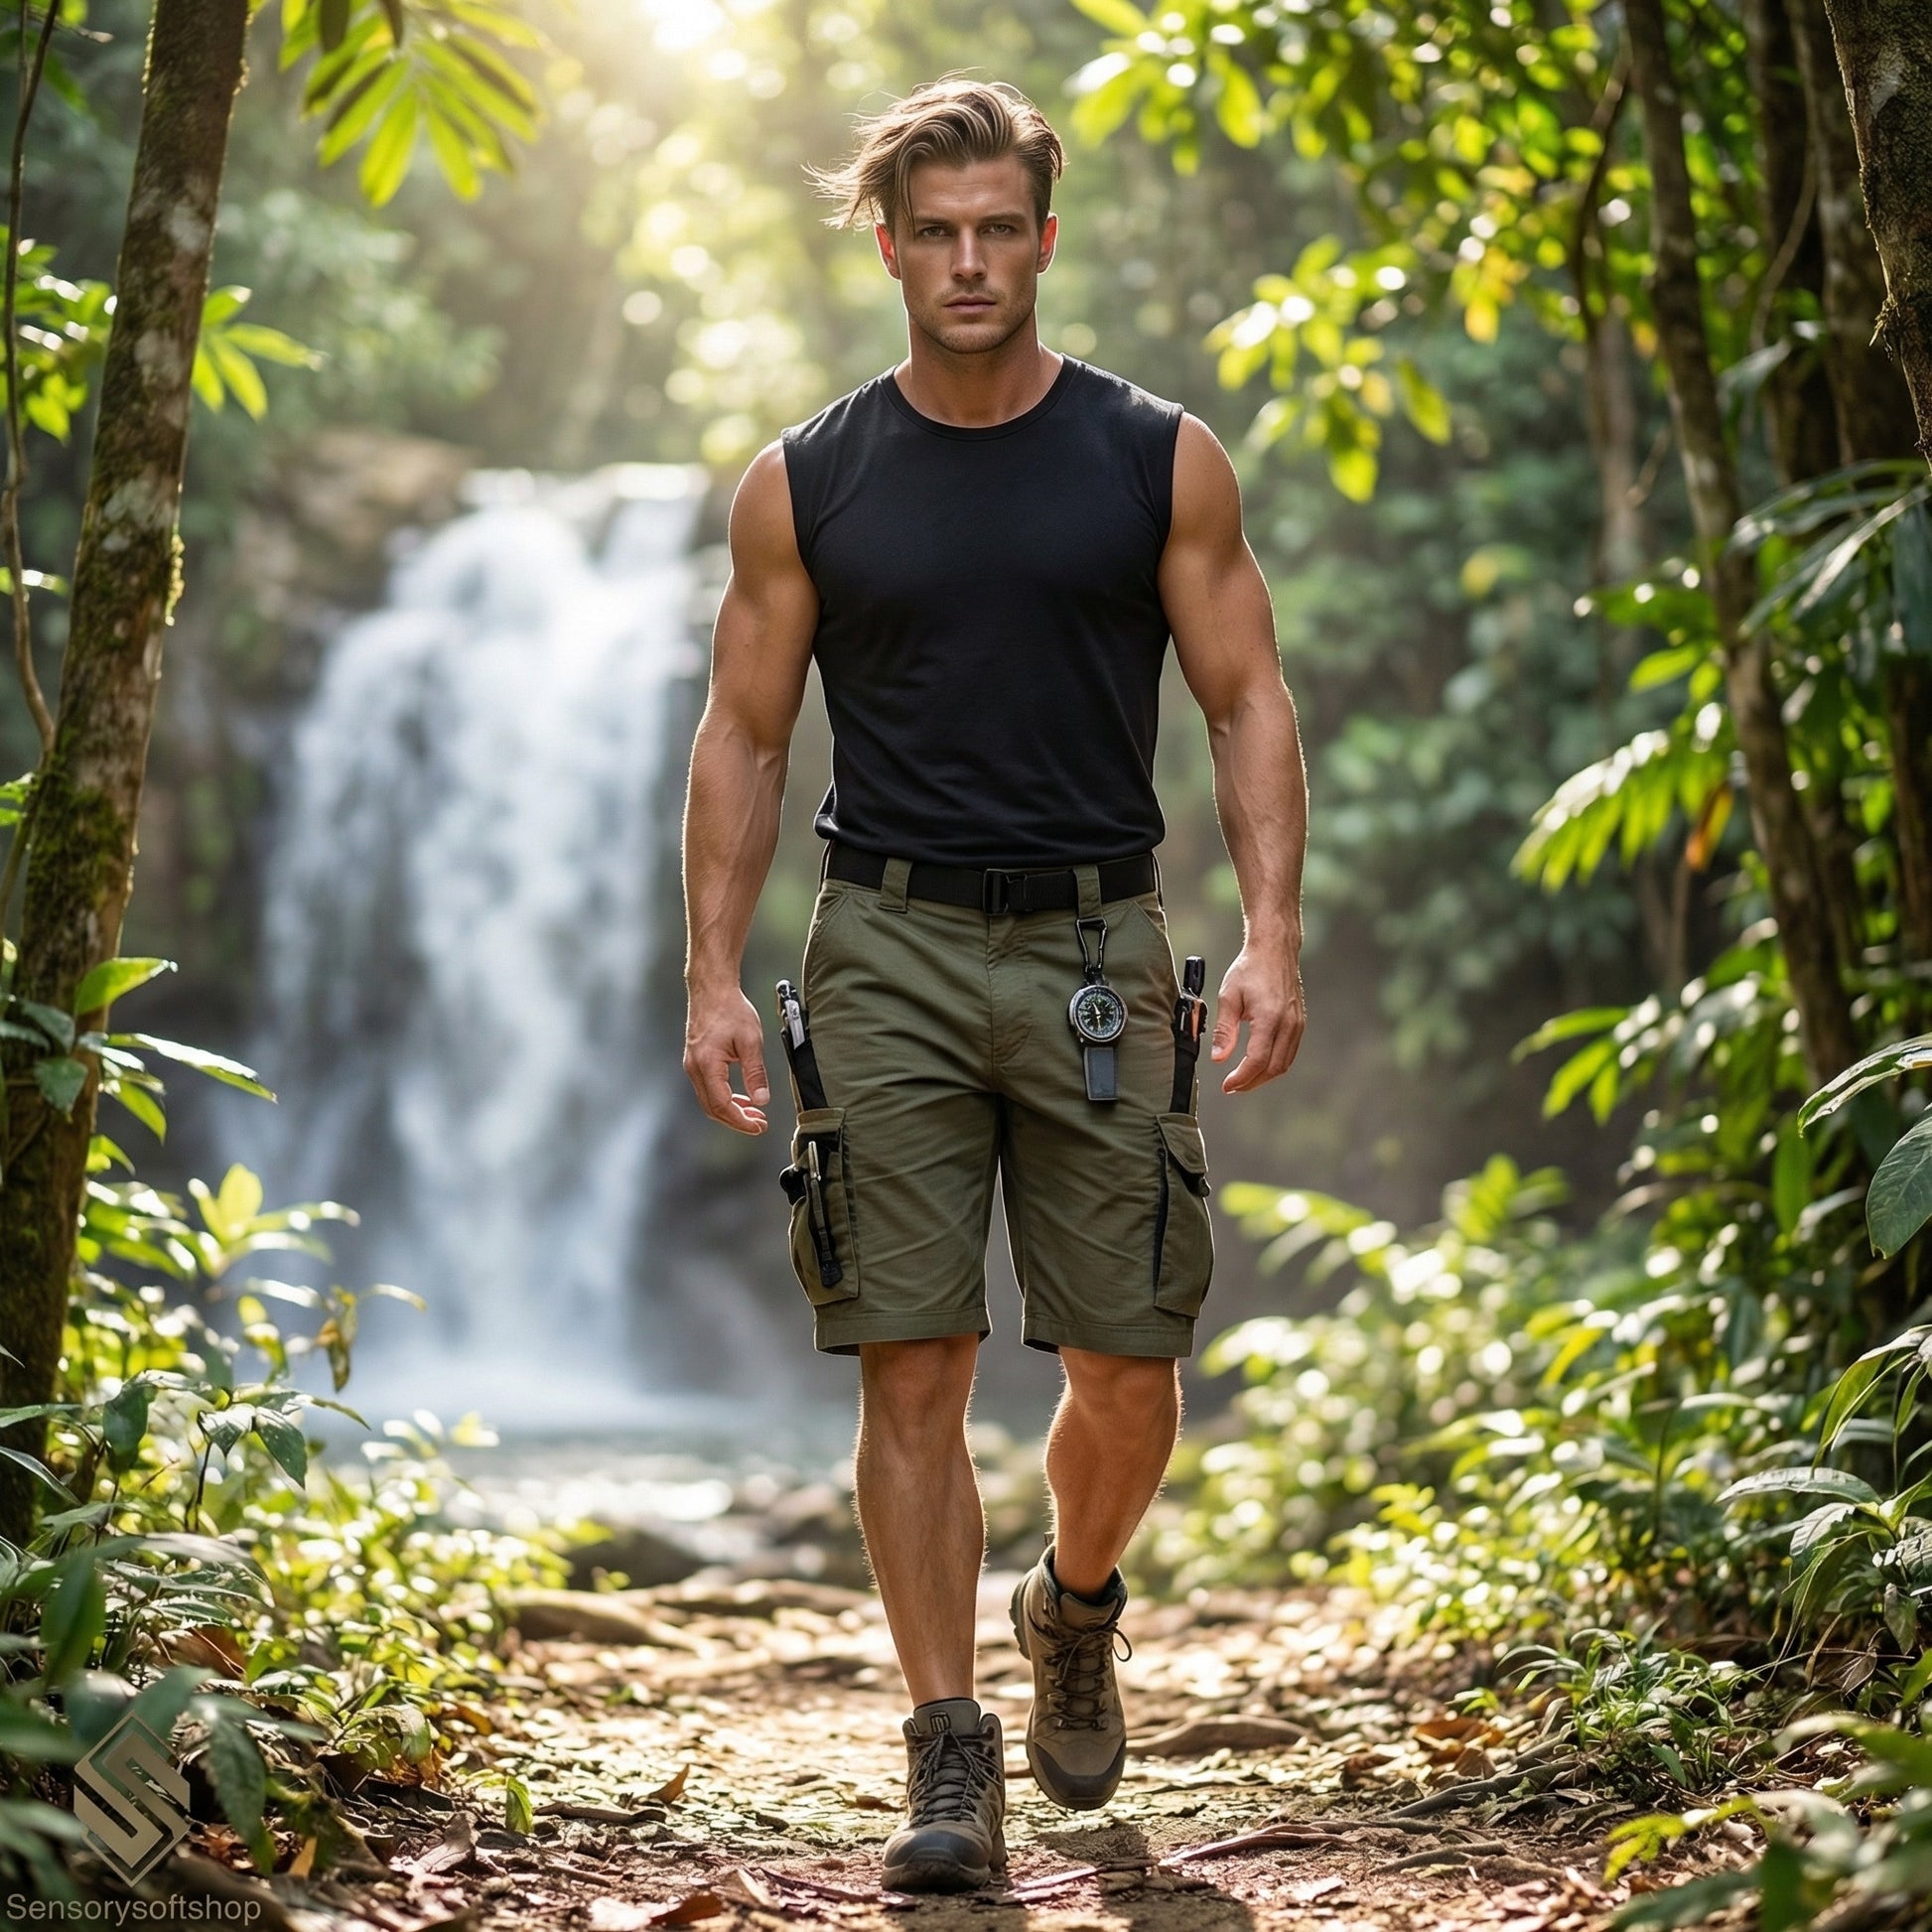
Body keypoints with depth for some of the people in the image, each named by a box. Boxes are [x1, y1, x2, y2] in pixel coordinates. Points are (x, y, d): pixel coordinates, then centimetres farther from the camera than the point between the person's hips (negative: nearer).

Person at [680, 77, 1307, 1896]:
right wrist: (715, 977, -1)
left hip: (1096, 945, 0)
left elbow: (1247, 703, 5)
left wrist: (1271, 933, -7)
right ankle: (949, 1755, 6)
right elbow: (743, 737, 8)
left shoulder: (1159, 459, 4)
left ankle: (1075, 1609, 32)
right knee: (912, 1366, -4)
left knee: (1127, 1361, 1)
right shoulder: (804, 487, 5)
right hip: (890, 949, 0)